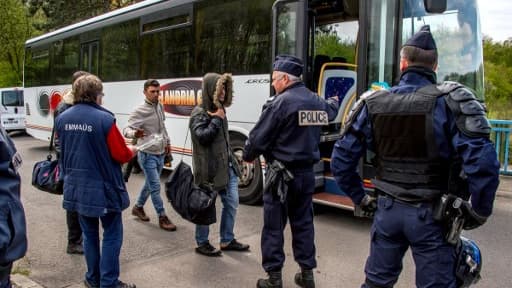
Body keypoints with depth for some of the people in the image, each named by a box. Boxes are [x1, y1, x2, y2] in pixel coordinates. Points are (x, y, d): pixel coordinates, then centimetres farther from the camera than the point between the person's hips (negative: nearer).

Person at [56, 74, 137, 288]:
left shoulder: (62, 119, 2)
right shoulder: (104, 119, -19)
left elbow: (64, 152, 15)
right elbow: (121, 155, -14)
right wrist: (132, 151, 7)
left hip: (77, 188, 6)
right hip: (104, 188, -6)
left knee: (89, 234, 19)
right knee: (112, 236, 6)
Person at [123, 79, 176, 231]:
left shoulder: (160, 107, 5)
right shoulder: (140, 111, -16)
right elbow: (127, 130, -18)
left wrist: (167, 141, 20)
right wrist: (134, 134, -40)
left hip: (160, 153, 7)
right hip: (148, 154, -7)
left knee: (150, 184, 19)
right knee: (155, 186, -5)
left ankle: (138, 207, 38)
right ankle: (162, 217, 4)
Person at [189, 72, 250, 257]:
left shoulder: (219, 110, 15)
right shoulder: (199, 113, -10)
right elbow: (202, 136, -25)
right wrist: (217, 119, -17)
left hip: (227, 166, 8)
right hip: (209, 168, -8)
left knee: (232, 203, 11)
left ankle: (227, 240, 26)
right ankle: (202, 243, 20)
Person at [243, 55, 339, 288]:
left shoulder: (280, 102, -17)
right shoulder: (318, 102, 6)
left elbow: (258, 138, -14)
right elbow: (330, 111, 32)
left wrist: (248, 156, 6)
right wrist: (333, 101, 56)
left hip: (281, 173, -7)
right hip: (306, 172, 7)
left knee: (274, 226, 4)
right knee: (303, 224, 16)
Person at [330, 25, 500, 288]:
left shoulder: (373, 104, -2)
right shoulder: (451, 101, -12)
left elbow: (341, 158, 0)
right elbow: (481, 162, -22)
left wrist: (359, 198, 12)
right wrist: (479, 211, -6)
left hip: (387, 210, 3)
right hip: (430, 215, -3)